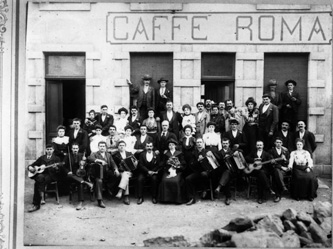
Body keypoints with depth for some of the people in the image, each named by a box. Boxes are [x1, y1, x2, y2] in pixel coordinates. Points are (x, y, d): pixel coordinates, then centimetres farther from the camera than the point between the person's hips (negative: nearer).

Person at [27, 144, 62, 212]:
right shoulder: (42, 158, 23)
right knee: (40, 177, -36)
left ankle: (36, 204, -32)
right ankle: (41, 198, -36)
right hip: (40, 174, 3)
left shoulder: (56, 158, 12)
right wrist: (30, 168, 1)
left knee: (38, 182, -33)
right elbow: (31, 165, 25)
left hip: (51, 175, -3)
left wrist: (56, 168, -24)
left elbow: (58, 171, 0)